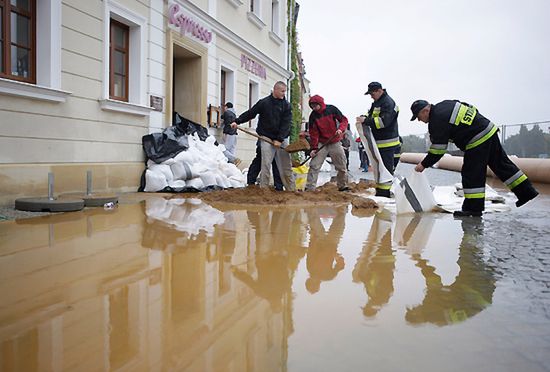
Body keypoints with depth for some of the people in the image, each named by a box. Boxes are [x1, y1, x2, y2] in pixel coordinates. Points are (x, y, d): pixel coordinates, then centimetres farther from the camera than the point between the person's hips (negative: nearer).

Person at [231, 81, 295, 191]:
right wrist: (237, 121, -5)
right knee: (266, 165, -7)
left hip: (282, 139, 2)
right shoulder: (263, 103, -1)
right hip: (267, 138, -2)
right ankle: (263, 188, -1)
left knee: (286, 166, 5)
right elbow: (250, 113, 4)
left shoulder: (286, 105, 3)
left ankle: (291, 188, 12)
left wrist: (279, 139, -13)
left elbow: (286, 124, -4)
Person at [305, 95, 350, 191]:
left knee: (342, 166, 7)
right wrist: (314, 148, -10)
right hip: (322, 144, 0)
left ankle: (343, 186, 25)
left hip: (335, 143, 0)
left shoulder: (332, 109, -7)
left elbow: (344, 120, -2)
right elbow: (313, 133, -5)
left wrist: (341, 129, -22)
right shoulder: (313, 116, -5)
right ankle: (309, 188, -8)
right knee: (314, 166, -11)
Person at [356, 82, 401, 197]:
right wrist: (365, 118, 3)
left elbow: (383, 121, -26)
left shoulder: (388, 103, -16)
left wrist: (366, 121, -24)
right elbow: (373, 117, 26)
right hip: (378, 142, 10)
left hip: (387, 144, -10)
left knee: (386, 167, -7)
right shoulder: (377, 102, 16)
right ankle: (379, 191, 24)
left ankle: (384, 193, -5)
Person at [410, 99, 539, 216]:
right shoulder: (444, 105, 12)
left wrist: (424, 164, -6)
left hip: (478, 141, -10)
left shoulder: (438, 120, -16)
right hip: (490, 130, 10)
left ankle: (474, 208, 0)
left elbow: (438, 149, -16)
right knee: (501, 164, 17)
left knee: (471, 174, -4)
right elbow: (470, 108, 21)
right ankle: (526, 191, 25)